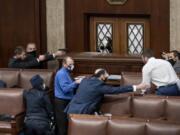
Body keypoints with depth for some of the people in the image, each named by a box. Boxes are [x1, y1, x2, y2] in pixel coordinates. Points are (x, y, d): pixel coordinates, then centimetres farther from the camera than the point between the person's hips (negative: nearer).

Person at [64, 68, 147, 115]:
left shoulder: (85, 80, 9)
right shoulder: (99, 86, -12)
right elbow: (116, 90, -14)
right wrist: (137, 87, -12)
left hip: (71, 111, 7)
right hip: (81, 114, -7)